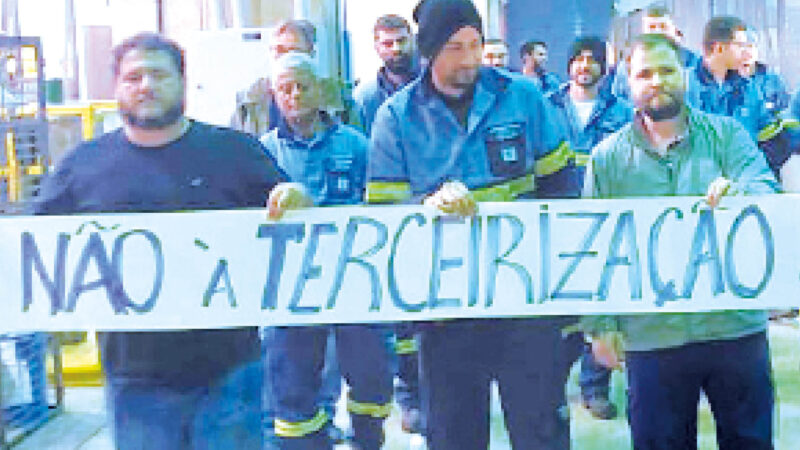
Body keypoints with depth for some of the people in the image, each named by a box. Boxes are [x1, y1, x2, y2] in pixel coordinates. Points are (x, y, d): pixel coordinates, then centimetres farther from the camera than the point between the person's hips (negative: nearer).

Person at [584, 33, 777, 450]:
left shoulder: (727, 134, 5)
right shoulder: (607, 157, 4)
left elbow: (766, 190, -9)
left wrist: (739, 192, -33)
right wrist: (600, 324, -1)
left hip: (737, 324, 0)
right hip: (651, 335, 0)